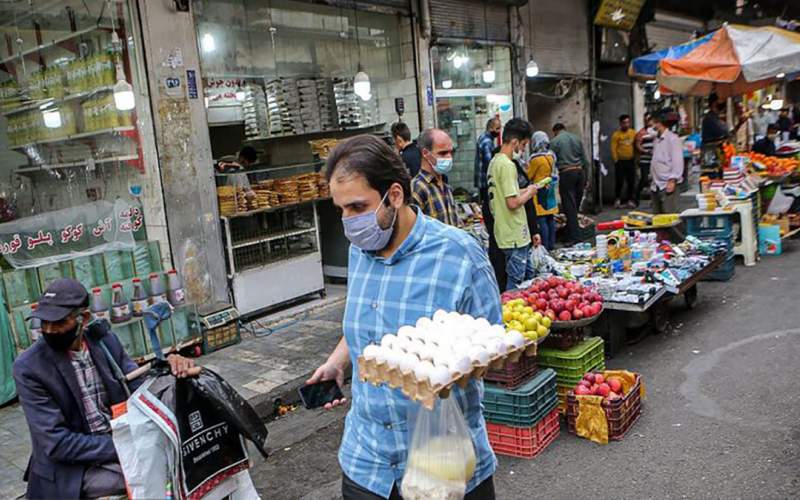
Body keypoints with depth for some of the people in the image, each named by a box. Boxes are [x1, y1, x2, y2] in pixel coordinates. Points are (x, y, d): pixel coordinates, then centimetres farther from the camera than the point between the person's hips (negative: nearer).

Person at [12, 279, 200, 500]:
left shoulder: (105, 341, -1)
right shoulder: (29, 368, -14)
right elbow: (57, 443, -17)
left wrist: (170, 369, -23)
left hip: (122, 443, 5)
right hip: (73, 472, -5)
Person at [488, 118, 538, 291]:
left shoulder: (495, 161, 10)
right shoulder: (507, 165, -20)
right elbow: (513, 203, -24)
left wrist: (524, 190, 13)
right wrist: (529, 193, -7)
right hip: (514, 236, -10)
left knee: (529, 275, 21)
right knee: (515, 285, 0)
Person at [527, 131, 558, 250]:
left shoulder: (536, 158, -16)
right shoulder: (551, 156, 5)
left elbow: (529, 176, -9)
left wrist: (527, 167, 9)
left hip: (540, 191, -7)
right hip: (550, 189, 7)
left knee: (542, 220, -5)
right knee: (550, 219, 12)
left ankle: (545, 246, -4)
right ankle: (551, 244, 18)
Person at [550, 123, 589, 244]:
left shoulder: (554, 141, -1)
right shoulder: (577, 138, 12)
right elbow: (585, 159, 11)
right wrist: (586, 177, 17)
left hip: (566, 173, -5)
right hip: (580, 171, 5)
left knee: (569, 206, -4)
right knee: (576, 204, 13)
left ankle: (573, 238, -5)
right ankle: (574, 234, 20)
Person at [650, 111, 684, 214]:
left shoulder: (673, 138, -8)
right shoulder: (657, 139, 15)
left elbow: (677, 162, -13)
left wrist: (672, 180, -18)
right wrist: (654, 180, 15)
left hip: (668, 184, -8)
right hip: (656, 184, 8)